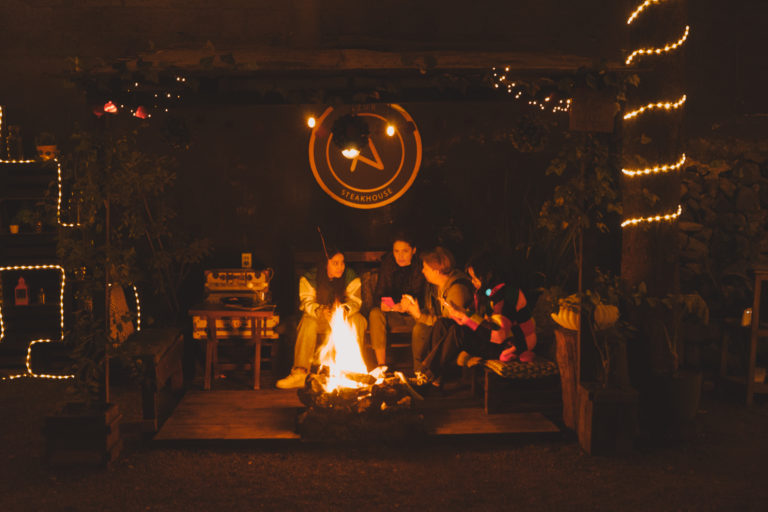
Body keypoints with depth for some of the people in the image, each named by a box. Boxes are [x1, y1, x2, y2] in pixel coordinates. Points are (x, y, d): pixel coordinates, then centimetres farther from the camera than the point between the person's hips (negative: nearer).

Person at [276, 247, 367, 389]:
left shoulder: (351, 277, -5)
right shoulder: (309, 278, -6)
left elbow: (354, 302, -12)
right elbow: (307, 303, -13)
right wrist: (321, 311, -36)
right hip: (319, 319, -1)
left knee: (357, 320, -30)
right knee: (308, 321, -33)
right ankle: (300, 373, -40)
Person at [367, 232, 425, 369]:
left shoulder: (421, 266, -10)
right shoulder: (387, 264, -1)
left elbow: (423, 297, -11)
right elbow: (378, 294, -1)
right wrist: (381, 303, -26)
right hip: (394, 316, 3)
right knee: (375, 313, -26)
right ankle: (381, 365, -26)